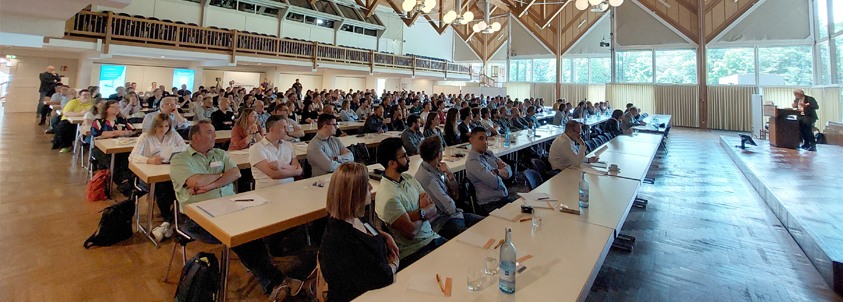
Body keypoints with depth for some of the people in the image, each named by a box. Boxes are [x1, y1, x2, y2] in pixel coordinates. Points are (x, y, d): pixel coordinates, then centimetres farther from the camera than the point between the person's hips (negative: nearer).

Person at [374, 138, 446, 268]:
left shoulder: (409, 178, 6)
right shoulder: (386, 195, -20)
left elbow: (433, 210, 3)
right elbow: (411, 232, -19)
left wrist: (418, 213, -17)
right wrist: (424, 213, -1)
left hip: (432, 238, 7)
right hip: (413, 252, -7)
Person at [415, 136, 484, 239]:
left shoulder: (437, 169, 6)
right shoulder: (427, 177, -23)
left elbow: (456, 194, 10)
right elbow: (450, 208, -20)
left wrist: (449, 174, -5)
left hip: (455, 214, 9)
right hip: (442, 223, -9)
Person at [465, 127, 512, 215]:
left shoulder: (488, 153, 13)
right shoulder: (472, 161, -15)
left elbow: (509, 171, 10)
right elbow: (495, 183, -21)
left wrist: (497, 171, -11)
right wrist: (502, 172, 1)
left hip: (505, 198, 8)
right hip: (491, 206, -8)